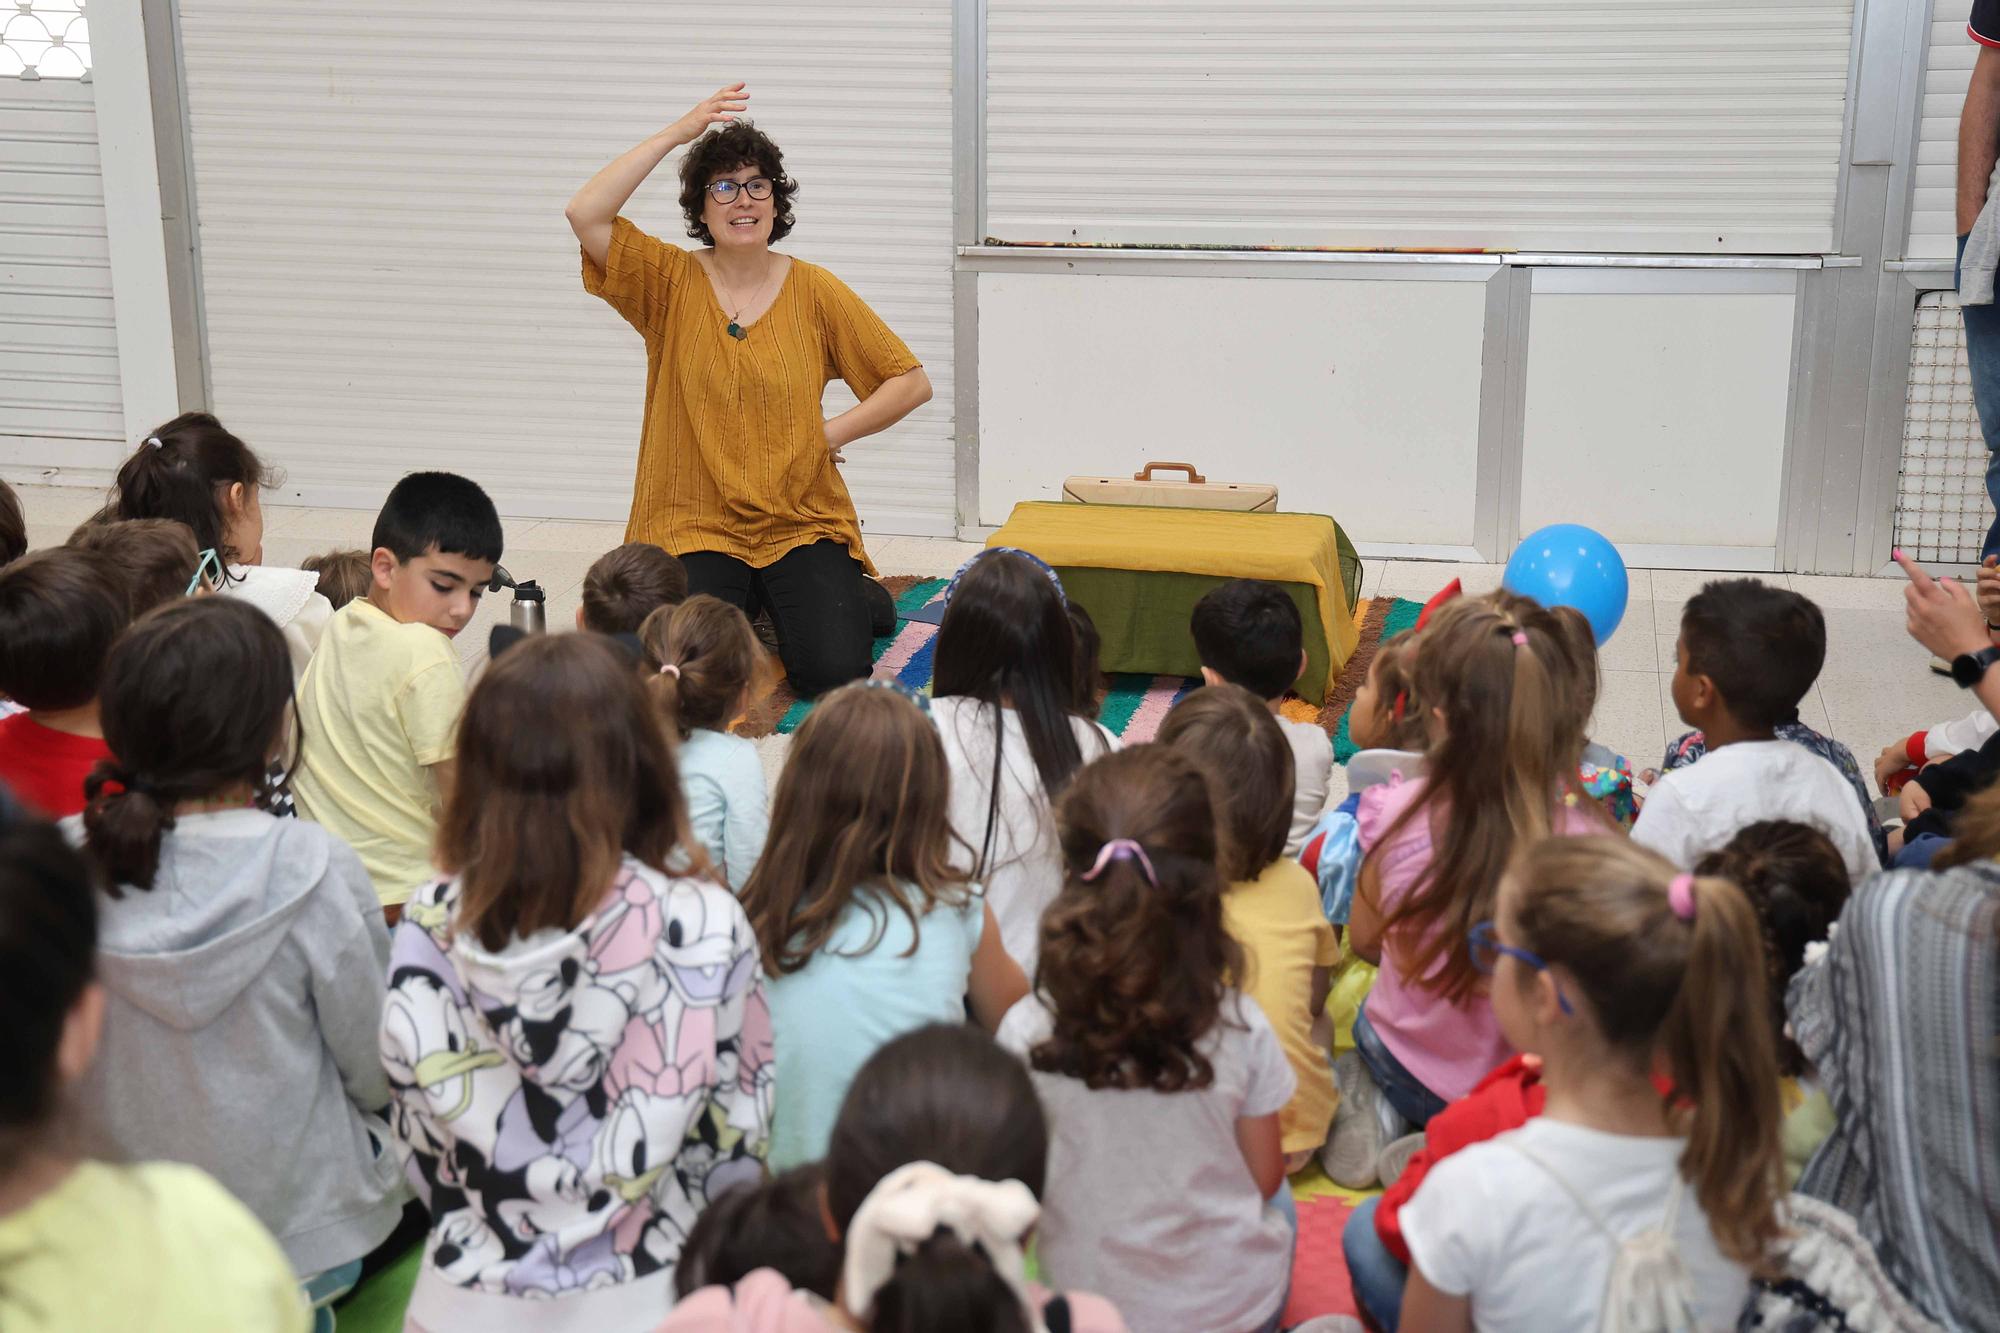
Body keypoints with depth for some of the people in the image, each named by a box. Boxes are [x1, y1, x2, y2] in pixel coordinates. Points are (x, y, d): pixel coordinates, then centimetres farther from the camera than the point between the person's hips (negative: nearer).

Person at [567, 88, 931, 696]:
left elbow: (911, 382, 4)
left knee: (832, 674, -18)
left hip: (802, 525, 0)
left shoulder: (814, 291, 2)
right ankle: (743, 607, 15)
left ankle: (858, 599, 19)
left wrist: (831, 432, -8)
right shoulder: (672, 281, 1)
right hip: (695, 527, 0)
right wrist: (679, 132, -16)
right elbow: (585, 215, -16)